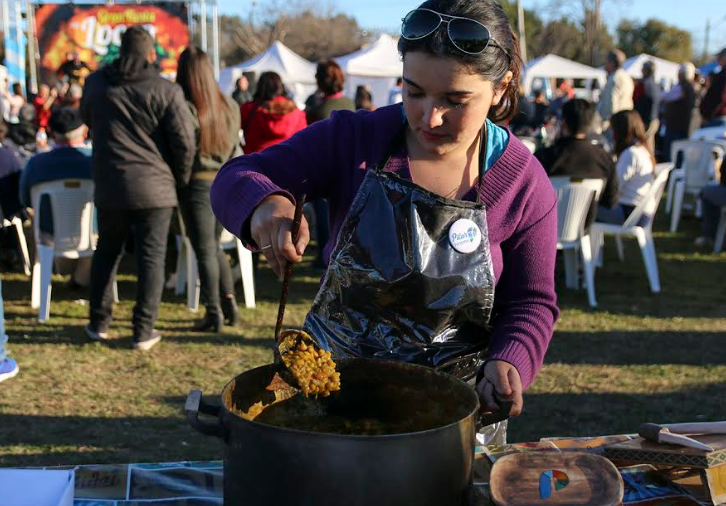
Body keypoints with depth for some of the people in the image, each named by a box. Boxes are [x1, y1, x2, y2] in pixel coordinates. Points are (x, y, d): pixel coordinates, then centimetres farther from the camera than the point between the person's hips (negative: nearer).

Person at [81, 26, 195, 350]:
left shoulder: (96, 83, 4)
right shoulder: (166, 91, -9)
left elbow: (87, 120, 23)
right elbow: (184, 142, -10)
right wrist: (181, 178, 5)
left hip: (109, 186, 4)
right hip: (154, 187, -3)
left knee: (107, 251, 17)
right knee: (151, 257, 4)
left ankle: (99, 322, 24)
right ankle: (144, 331, 5)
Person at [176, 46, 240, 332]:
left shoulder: (184, 108, -15)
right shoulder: (229, 107, 3)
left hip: (198, 183, -5)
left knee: (204, 250, 2)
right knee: (215, 246, 20)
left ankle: (214, 313, 4)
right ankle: (229, 300, 17)